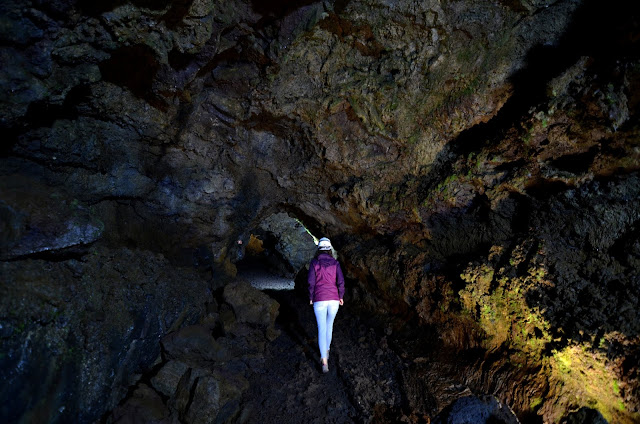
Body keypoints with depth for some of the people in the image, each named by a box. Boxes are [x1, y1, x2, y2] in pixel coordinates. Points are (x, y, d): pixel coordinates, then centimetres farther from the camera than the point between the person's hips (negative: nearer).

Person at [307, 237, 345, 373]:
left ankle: (324, 362, -13)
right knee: (329, 324, 27)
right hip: (333, 299, 2)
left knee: (322, 330, -1)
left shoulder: (314, 262, -3)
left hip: (319, 300, -2)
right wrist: (341, 297, 10)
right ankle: (326, 351, 38)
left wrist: (311, 298, 9)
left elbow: (311, 282, -5)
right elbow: (341, 281, -4)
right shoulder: (335, 263, 1)